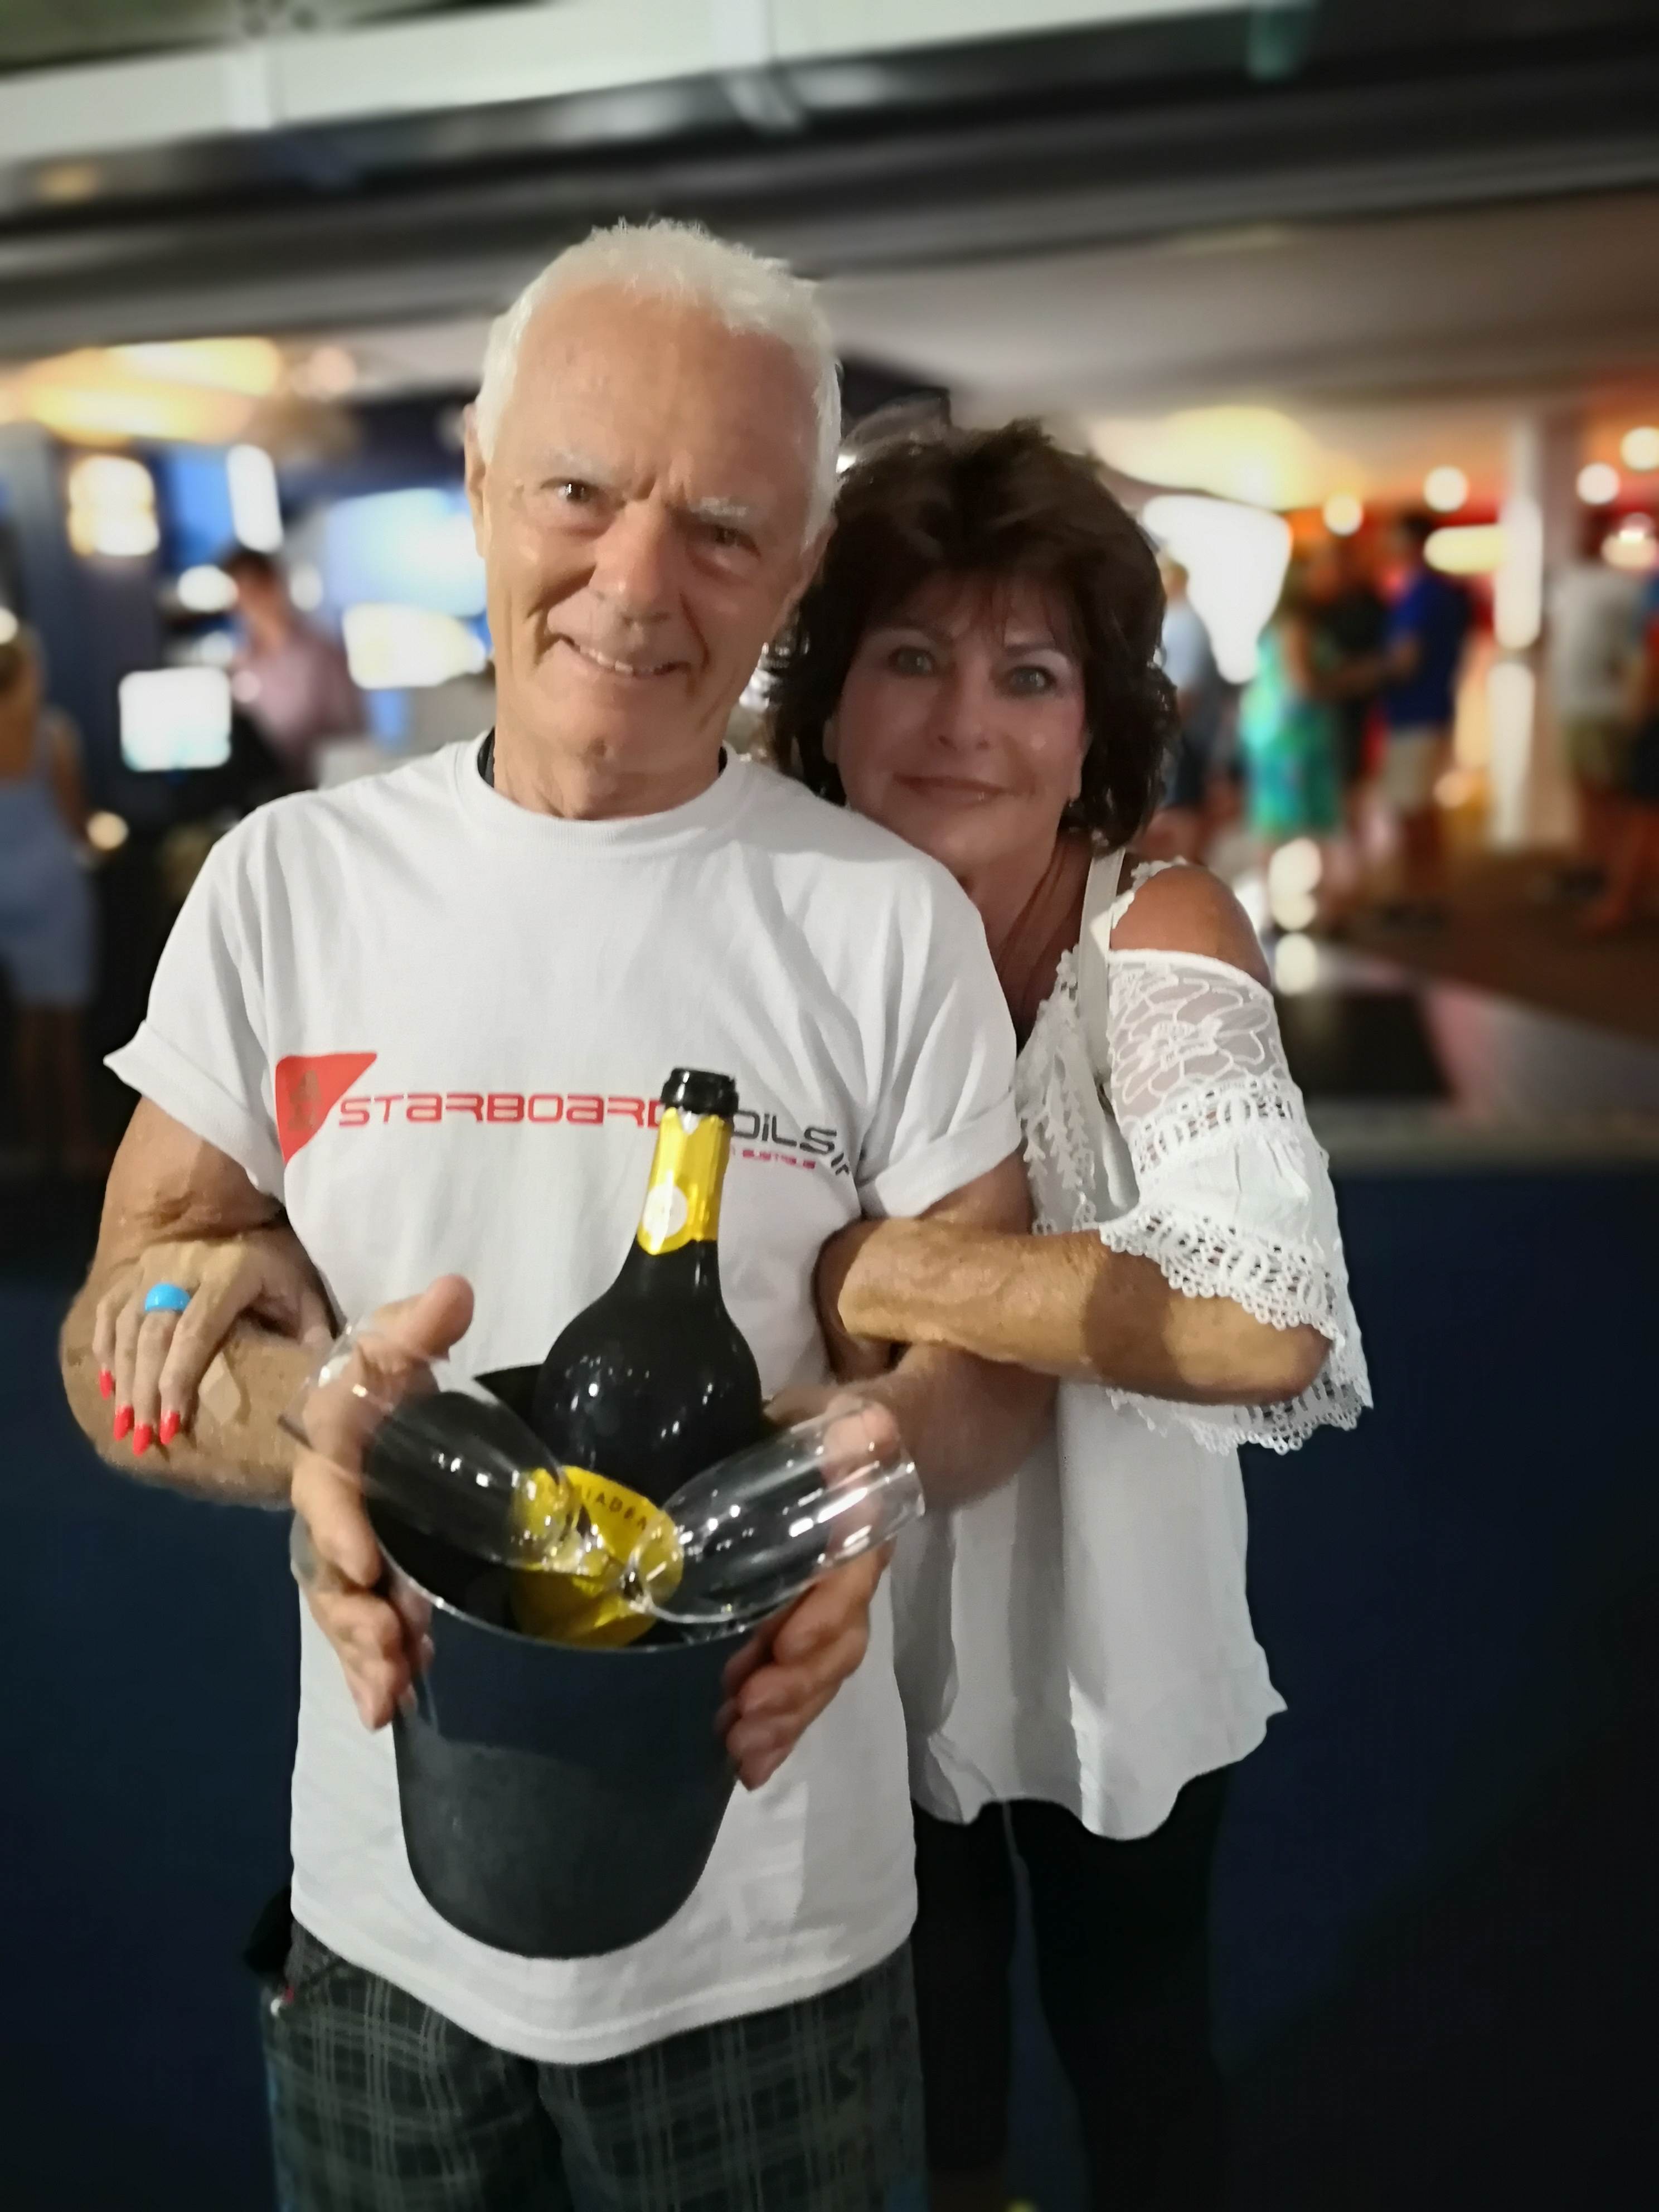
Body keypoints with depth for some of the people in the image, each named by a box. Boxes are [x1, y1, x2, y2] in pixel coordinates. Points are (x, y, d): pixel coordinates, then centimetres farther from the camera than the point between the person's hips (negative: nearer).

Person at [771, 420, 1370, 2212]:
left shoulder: (1154, 932, -23)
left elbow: (1267, 1318, -39)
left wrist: (871, 1270, -35)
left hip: (1111, 1648, -2)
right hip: (860, 1649, 3)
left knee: (1135, 2046, 23)